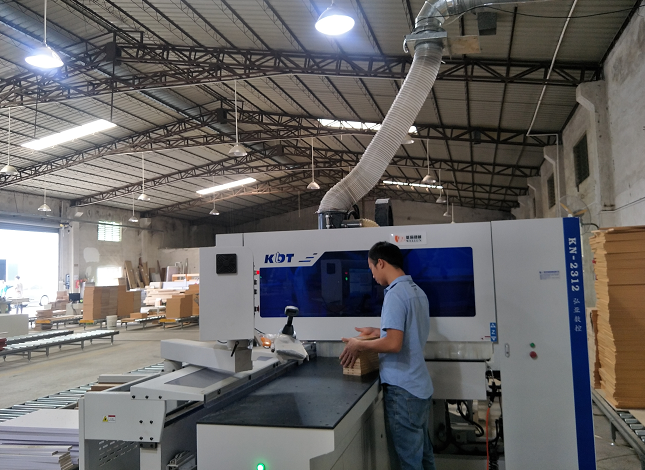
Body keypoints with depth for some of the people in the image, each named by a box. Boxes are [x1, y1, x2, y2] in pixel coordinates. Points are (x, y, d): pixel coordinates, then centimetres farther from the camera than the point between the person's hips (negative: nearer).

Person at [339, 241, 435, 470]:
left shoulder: (395, 294, -18)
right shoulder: (417, 291, 10)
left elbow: (393, 344, -26)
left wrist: (358, 345, -13)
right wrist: (378, 332, 21)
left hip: (403, 390, -9)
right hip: (421, 387, 9)